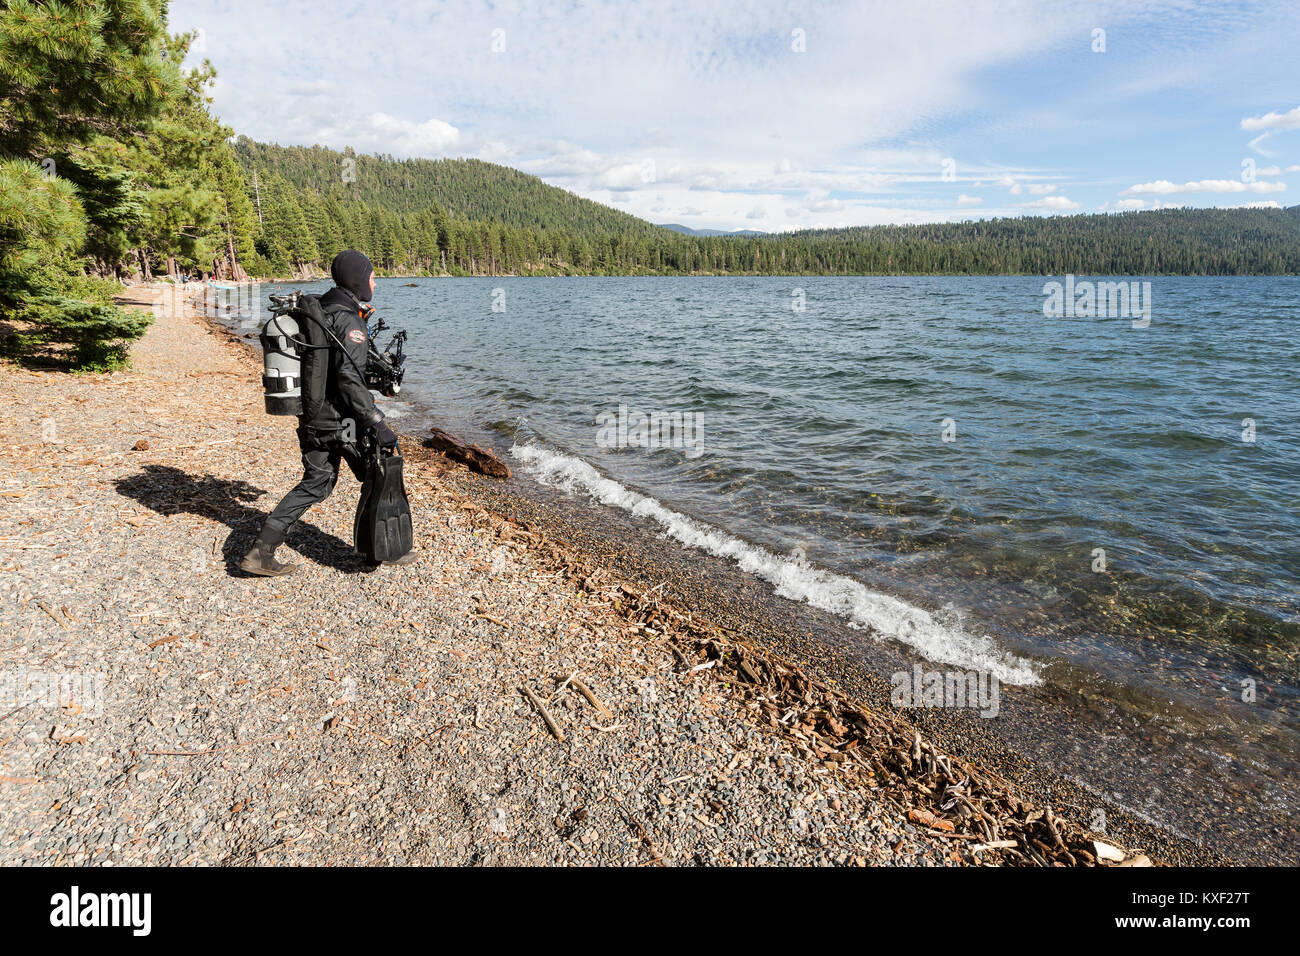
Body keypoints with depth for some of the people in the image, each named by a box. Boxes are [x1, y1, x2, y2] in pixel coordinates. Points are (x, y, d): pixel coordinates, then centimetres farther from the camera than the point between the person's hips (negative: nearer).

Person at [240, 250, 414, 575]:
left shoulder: (317, 310, 11)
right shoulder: (348, 319, -17)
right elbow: (349, 378, -25)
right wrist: (378, 425, -25)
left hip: (311, 416, 9)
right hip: (340, 418, -9)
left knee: (315, 484, 16)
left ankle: (261, 552, 14)